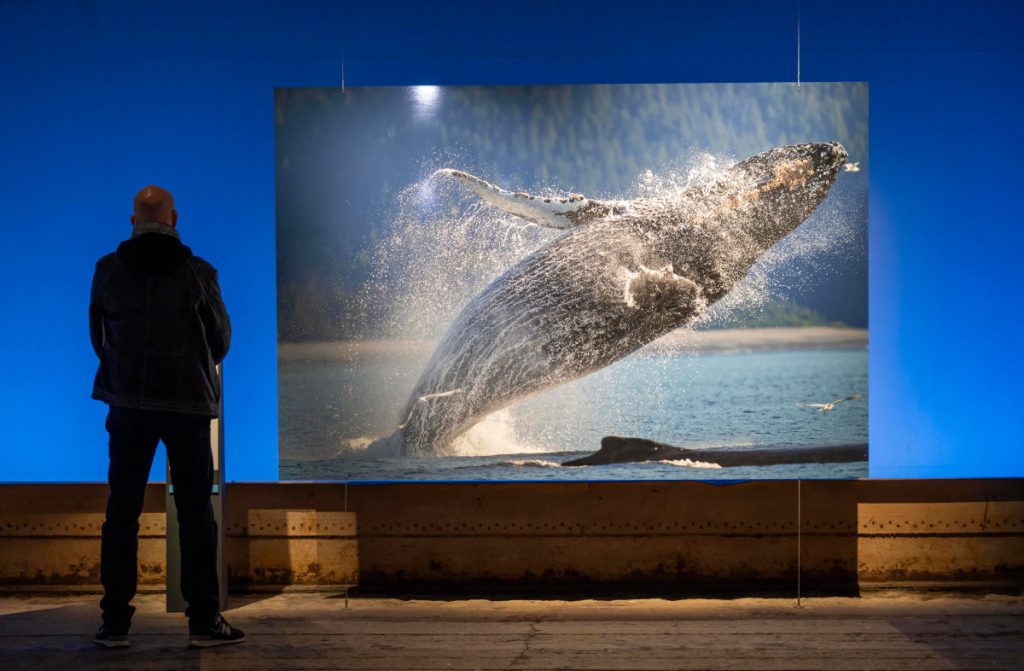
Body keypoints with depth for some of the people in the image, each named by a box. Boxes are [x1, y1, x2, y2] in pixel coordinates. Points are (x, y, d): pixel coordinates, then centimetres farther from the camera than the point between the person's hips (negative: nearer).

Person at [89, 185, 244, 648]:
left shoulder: (108, 270, 1)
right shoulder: (198, 273, -5)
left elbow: (98, 336, 10)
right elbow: (221, 341, 3)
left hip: (128, 403, 2)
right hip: (188, 404, -2)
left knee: (122, 510, 7)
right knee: (195, 513, 3)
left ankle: (115, 620, 7)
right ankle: (204, 621, 3)